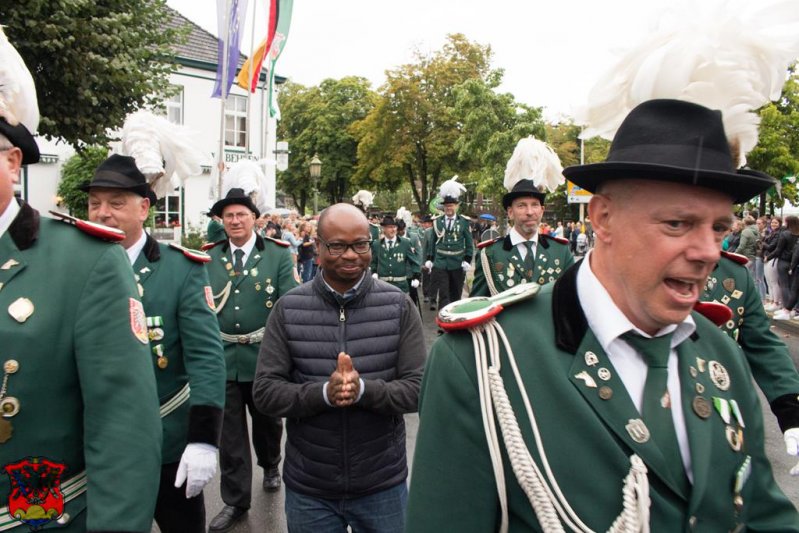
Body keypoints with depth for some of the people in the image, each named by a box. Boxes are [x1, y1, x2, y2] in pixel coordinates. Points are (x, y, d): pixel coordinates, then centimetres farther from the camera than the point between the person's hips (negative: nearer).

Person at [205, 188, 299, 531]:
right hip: (221, 357, 2)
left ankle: (270, 466, 50)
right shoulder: (209, 258, 3)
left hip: (264, 356, -1)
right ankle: (235, 500, 24)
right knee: (229, 432, 9)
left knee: (267, 421, 20)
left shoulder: (278, 254, -5)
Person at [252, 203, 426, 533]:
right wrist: (322, 393, -24)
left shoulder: (398, 306, -6)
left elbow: (419, 389, -9)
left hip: (383, 484, 0)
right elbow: (264, 392, -7)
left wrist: (364, 390, -26)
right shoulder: (288, 309, -5)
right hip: (308, 488, 1)